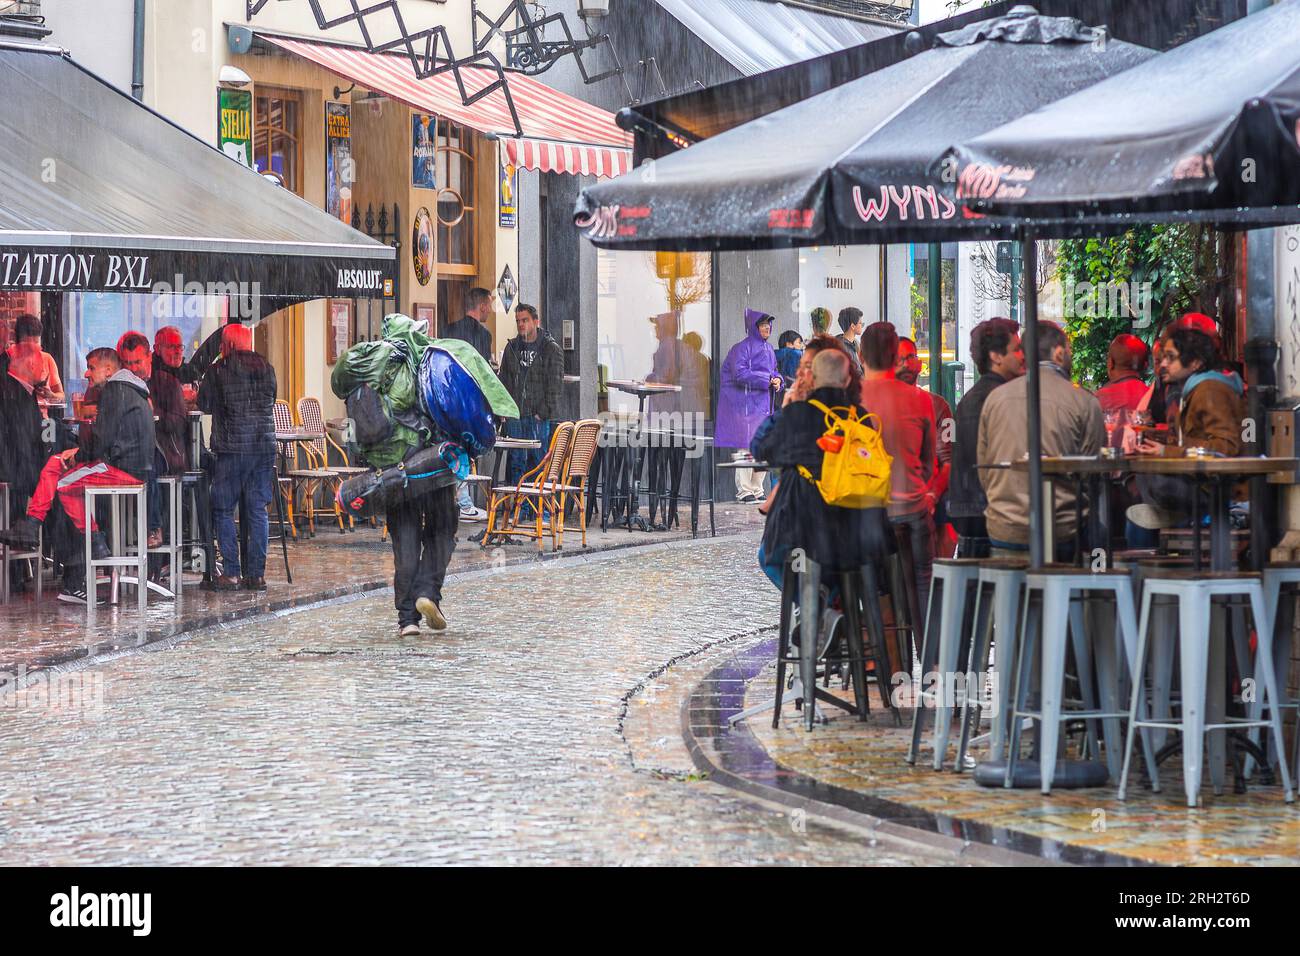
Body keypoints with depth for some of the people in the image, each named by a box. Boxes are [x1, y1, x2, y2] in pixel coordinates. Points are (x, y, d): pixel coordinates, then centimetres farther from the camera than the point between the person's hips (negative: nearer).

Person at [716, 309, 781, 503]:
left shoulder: (768, 349, 15)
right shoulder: (742, 348, -10)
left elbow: (773, 371, 23)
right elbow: (740, 374, -19)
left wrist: (777, 380, 0)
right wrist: (766, 380, -18)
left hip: (763, 405, 8)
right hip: (745, 404, -8)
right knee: (746, 447, -7)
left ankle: (757, 490, 16)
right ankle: (744, 491, -3)